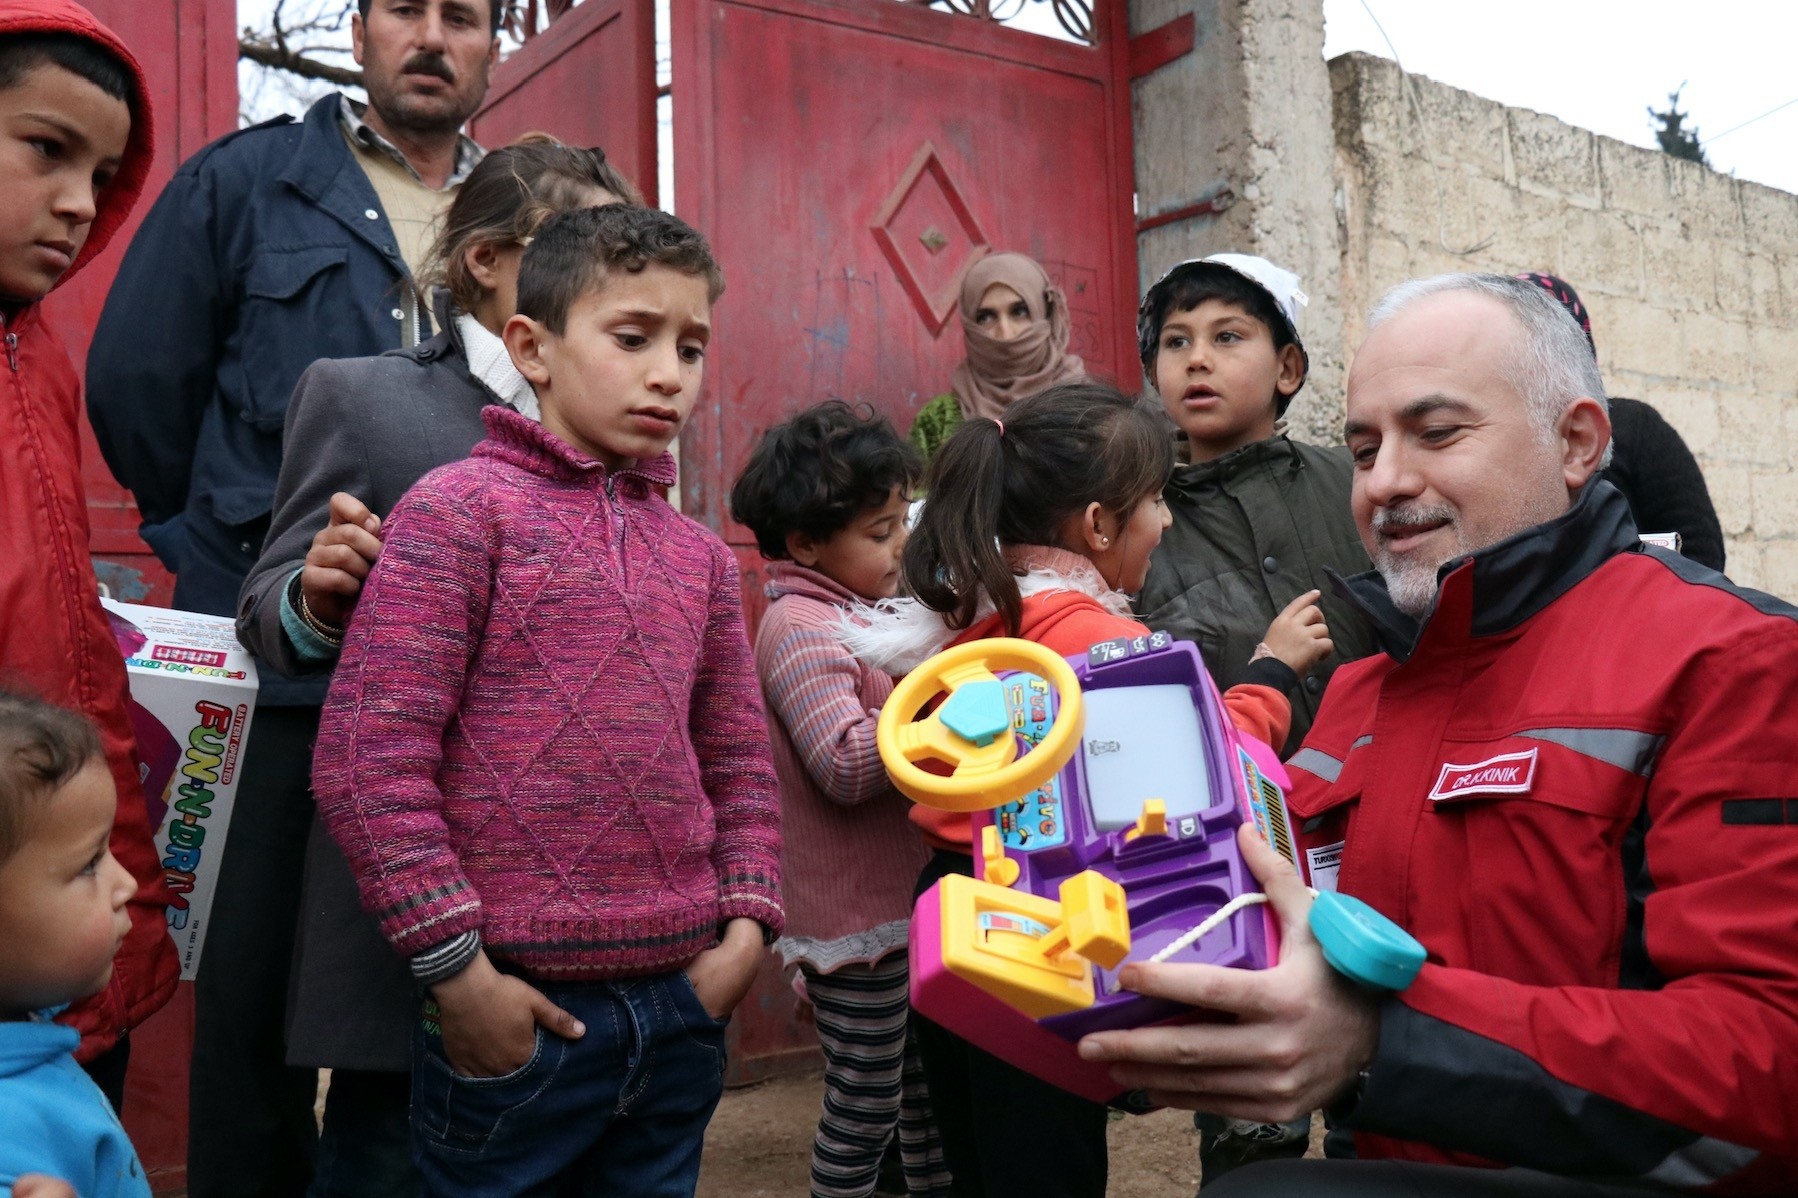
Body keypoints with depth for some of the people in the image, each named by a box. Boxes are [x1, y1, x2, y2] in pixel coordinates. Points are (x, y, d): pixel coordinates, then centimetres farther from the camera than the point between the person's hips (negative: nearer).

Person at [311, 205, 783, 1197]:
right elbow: (366, 759, -12)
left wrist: (746, 926, 2)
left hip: (682, 1008, 6)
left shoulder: (699, 555, 10)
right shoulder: (460, 510, -7)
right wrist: (455, 966, -12)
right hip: (518, 1011, -5)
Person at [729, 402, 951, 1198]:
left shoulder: (851, 610, 11)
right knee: (865, 1105, 5)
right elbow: (847, 766, -26)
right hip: (854, 915, -9)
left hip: (902, 895, 9)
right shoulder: (799, 627, -17)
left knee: (928, 1082, 21)